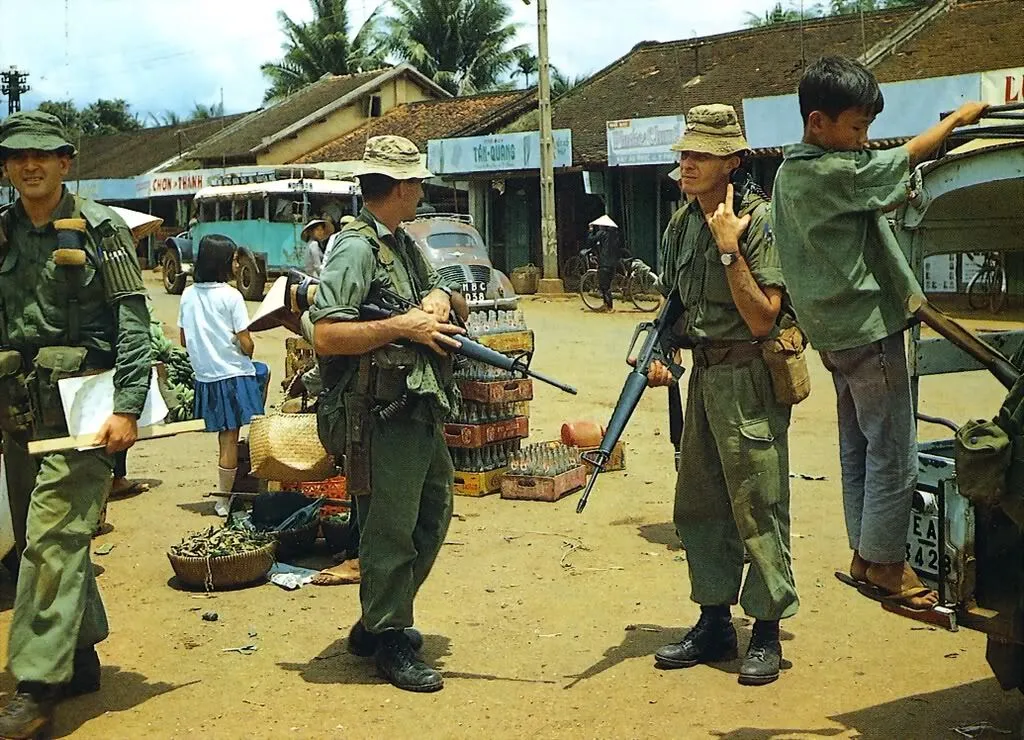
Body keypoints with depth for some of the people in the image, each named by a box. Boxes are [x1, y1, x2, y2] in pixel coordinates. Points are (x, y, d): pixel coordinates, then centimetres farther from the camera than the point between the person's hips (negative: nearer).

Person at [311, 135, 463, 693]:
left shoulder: (404, 243, 14)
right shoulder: (356, 249, -15)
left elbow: (437, 289, 21)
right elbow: (326, 335, -22)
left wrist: (434, 303, -2)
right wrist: (401, 326, -21)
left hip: (420, 408, 10)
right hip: (381, 413, -10)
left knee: (432, 511, 20)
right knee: (391, 530, 0)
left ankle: (380, 621, 34)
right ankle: (389, 643, 15)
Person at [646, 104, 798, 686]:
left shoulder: (759, 219, -12)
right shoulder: (683, 223, 11)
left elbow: (763, 319, -19)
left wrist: (730, 248, -21)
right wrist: (659, 354, 5)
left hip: (750, 379, -8)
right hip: (704, 373, 8)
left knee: (757, 506, -3)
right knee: (699, 506, 12)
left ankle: (767, 633, 10)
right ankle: (715, 624, 24)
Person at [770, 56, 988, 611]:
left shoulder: (790, 172, 9)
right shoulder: (836, 172, -18)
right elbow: (908, 155, -8)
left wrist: (892, 200, 3)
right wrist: (959, 116, 7)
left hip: (834, 331, 10)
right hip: (869, 328, -10)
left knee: (858, 446, 16)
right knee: (893, 454, 0)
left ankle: (863, 555, 24)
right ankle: (885, 566, 9)